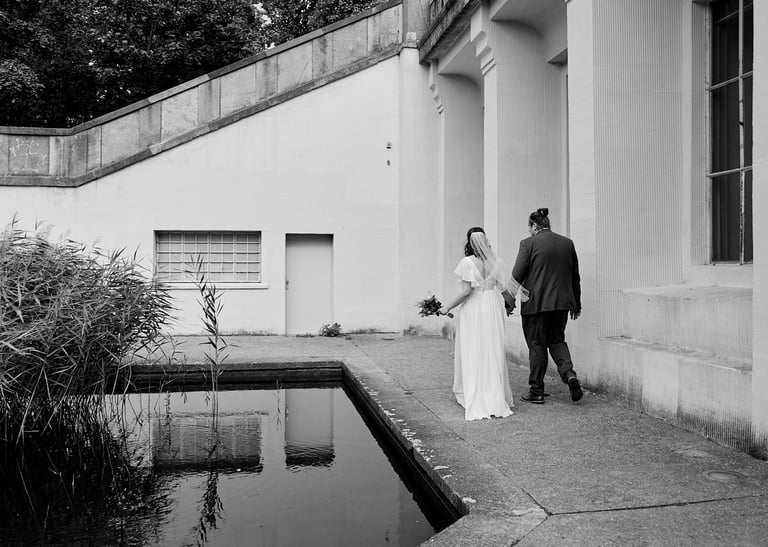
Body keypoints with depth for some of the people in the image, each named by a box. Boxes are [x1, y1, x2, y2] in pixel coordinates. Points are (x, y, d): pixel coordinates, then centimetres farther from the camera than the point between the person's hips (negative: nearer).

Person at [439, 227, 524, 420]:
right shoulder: (496, 262, 0)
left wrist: (448, 308, -8)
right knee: (493, 354, 12)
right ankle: (495, 398, 17)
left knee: (472, 355, 6)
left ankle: (476, 400, 9)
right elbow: (504, 290, 3)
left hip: (472, 310, -4)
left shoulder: (467, 262, -11)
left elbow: (466, 291, -16)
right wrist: (512, 305, 22)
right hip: (493, 310, 4)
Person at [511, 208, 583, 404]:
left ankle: (536, 391, 11)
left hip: (536, 303, -5)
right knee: (557, 340, 19)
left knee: (537, 345, 4)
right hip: (562, 302, 5)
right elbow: (575, 276, 13)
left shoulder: (528, 244, -9)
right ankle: (569, 374, -4)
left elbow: (517, 275, -10)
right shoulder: (567, 243, 7)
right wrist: (576, 303, 21)